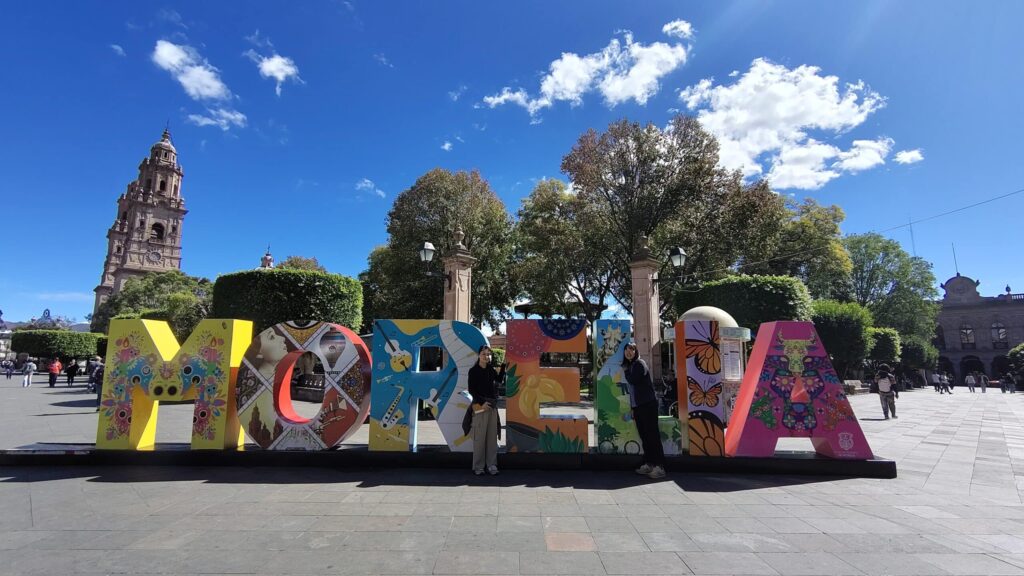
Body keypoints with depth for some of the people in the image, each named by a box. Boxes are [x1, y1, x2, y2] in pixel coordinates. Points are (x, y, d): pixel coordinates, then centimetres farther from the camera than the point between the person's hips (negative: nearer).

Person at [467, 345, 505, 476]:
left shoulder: (491, 370, 10)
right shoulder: (474, 371, -4)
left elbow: (499, 379, 26)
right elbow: (471, 390, -6)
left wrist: (503, 366, 16)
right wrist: (481, 403, -14)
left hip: (492, 406, 5)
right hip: (480, 405, -5)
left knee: (492, 437, 6)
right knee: (479, 437, -5)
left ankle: (491, 465, 12)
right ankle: (478, 466, 5)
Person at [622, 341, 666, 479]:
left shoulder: (640, 363, -7)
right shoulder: (629, 366, 17)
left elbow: (633, 380, -21)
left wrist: (626, 371, -2)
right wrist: (631, 407, 17)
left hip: (648, 404, -8)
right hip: (637, 406, 8)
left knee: (652, 435, -9)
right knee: (644, 436, 11)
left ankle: (659, 467, -8)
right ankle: (648, 464, 17)